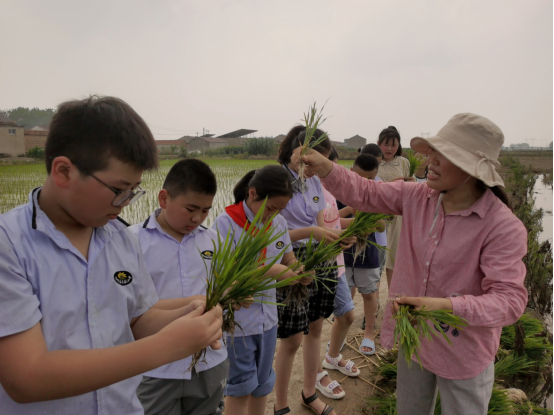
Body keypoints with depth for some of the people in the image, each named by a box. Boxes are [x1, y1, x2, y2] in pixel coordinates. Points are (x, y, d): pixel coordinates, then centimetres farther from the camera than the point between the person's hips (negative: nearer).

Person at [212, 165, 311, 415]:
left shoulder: (278, 222, -1)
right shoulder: (226, 222, -18)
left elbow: (288, 259, 9)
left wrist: (299, 272, -14)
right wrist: (269, 271, -28)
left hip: (267, 317, 5)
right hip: (236, 320, -5)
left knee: (263, 384, 21)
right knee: (241, 387, 11)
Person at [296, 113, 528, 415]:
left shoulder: (504, 226, -25)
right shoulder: (416, 196, -10)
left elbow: (510, 299, -26)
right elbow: (365, 194, -6)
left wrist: (446, 306, -43)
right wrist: (325, 169, -24)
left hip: (462, 353, -4)